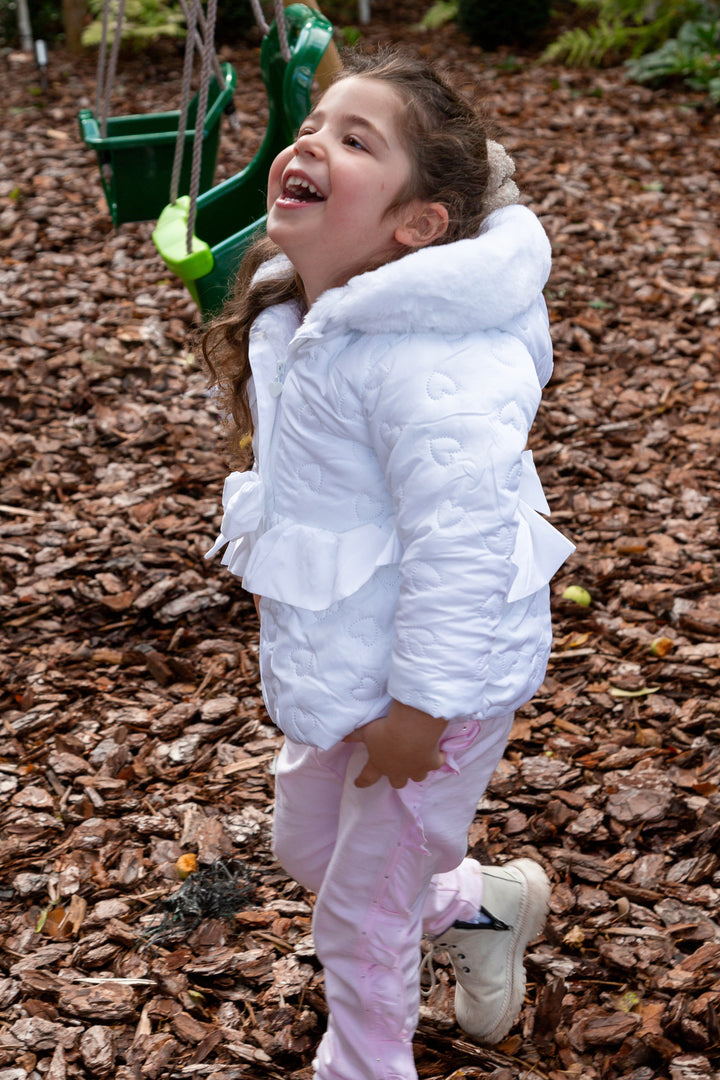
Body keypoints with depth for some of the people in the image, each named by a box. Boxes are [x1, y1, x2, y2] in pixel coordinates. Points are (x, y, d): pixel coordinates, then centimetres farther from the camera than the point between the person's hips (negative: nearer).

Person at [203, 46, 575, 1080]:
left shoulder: (426, 362, -31)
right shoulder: (291, 318, 0)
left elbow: (460, 543, -30)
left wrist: (420, 703, -23)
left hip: (434, 683, -9)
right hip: (338, 670, 9)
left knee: (362, 915, 10)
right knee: (306, 843, 27)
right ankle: (480, 907, 50)